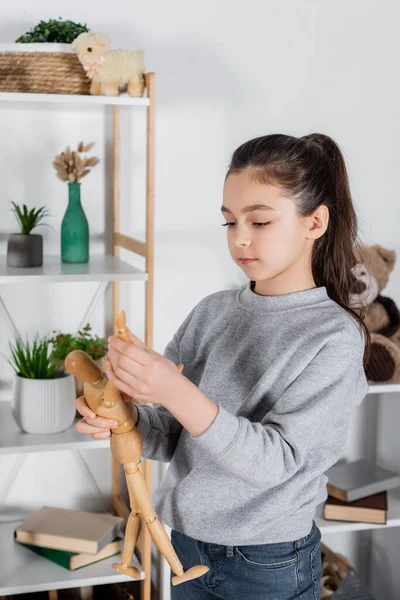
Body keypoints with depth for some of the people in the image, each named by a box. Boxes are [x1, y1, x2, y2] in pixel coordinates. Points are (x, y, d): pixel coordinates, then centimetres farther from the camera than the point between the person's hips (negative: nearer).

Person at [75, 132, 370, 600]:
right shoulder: (213, 311, -3)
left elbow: (273, 460, -23)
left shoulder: (335, 337, -16)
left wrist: (176, 393, -34)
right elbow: (175, 437, 0)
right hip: (189, 543, 4)